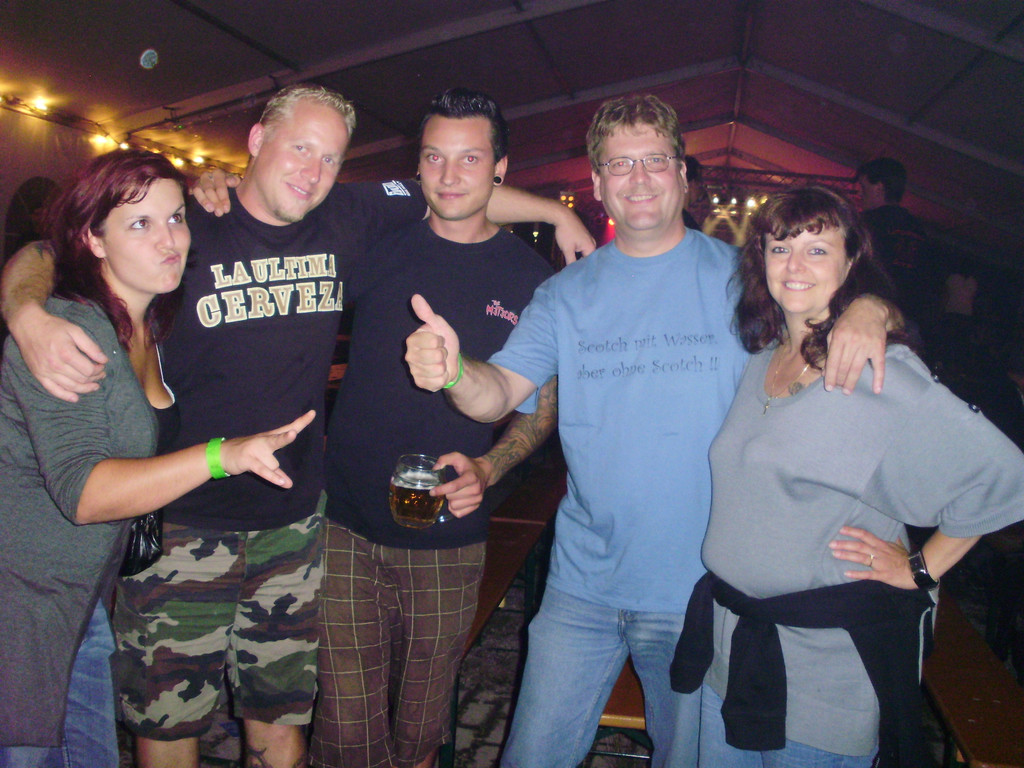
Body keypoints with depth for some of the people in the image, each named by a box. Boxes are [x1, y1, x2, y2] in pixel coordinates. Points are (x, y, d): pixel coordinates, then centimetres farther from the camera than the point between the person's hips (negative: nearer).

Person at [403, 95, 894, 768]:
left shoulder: (740, 276, -4)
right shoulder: (567, 293, 1)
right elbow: (499, 392, -7)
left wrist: (867, 310, -26)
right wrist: (452, 370, -30)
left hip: (703, 589, -1)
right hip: (583, 585, 2)